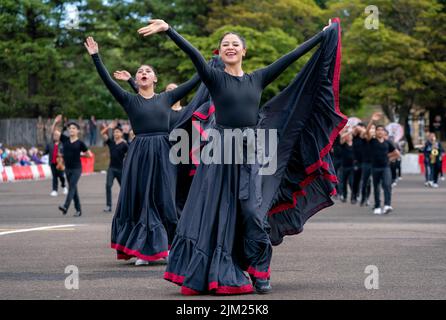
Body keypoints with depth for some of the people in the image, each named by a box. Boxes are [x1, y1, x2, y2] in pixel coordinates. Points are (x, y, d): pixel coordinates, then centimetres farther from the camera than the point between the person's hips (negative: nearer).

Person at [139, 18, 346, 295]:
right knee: (216, 212, 0)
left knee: (253, 212, -7)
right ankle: (211, 274, 7)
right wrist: (168, 30, -27)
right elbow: (193, 53, -12)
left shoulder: (258, 79, 10)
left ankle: (260, 273, 4)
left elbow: (291, 57, 9)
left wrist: (325, 36, 9)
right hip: (220, 152, -1)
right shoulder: (214, 78, 2)